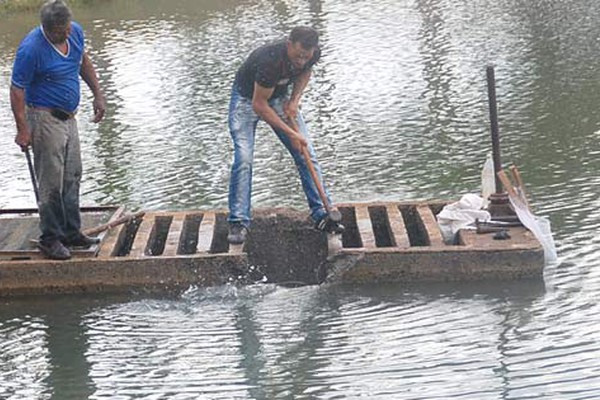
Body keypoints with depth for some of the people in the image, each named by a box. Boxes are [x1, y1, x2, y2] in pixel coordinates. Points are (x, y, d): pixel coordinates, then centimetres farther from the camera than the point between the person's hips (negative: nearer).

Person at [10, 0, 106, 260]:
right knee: (52, 182, -3)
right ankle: (50, 239, 7)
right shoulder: (31, 49, -24)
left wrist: (98, 95, 14)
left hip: (68, 117, 8)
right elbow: (17, 90, -19)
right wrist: (23, 129, -20)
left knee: (72, 178, 14)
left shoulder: (75, 32, -3)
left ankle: (71, 233, 25)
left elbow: (84, 61, 17)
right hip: (45, 118, -8)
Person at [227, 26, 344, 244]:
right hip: (248, 98, -5)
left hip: (279, 96, 6)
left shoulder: (314, 54, -21)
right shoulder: (270, 60, -40)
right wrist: (290, 133, -27)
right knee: (243, 159, -18)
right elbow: (259, 105, -29)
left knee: (307, 154, -1)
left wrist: (294, 99, -11)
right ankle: (238, 222, -10)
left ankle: (321, 214, 7)